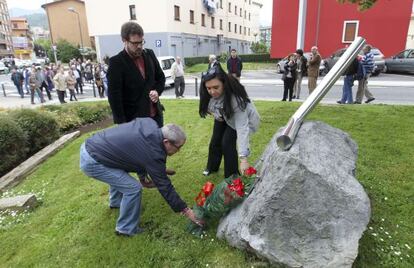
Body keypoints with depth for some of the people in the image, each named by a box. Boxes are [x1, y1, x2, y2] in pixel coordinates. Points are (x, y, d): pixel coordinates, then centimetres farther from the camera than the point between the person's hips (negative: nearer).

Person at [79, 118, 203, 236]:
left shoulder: (149, 123, -2)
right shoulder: (153, 153, -23)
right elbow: (164, 186, -15)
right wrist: (186, 211, -5)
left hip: (89, 145, 9)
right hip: (91, 161, -9)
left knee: (119, 174, 32)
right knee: (133, 188, -8)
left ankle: (116, 202, 56)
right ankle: (126, 229, 11)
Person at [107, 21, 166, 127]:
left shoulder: (149, 54, 5)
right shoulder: (116, 62, -11)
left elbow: (161, 77, 17)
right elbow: (114, 96, -13)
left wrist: (157, 91, -5)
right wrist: (122, 124, -17)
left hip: (155, 115, 6)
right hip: (133, 119, -5)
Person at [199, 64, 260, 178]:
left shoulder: (235, 98, -45)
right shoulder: (209, 93, -29)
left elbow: (242, 127, -49)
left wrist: (243, 158, -55)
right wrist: (215, 114, -19)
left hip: (241, 117, -5)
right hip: (222, 116, 5)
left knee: (227, 142, -17)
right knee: (215, 141, 10)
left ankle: (231, 176, 3)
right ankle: (212, 167, 37)